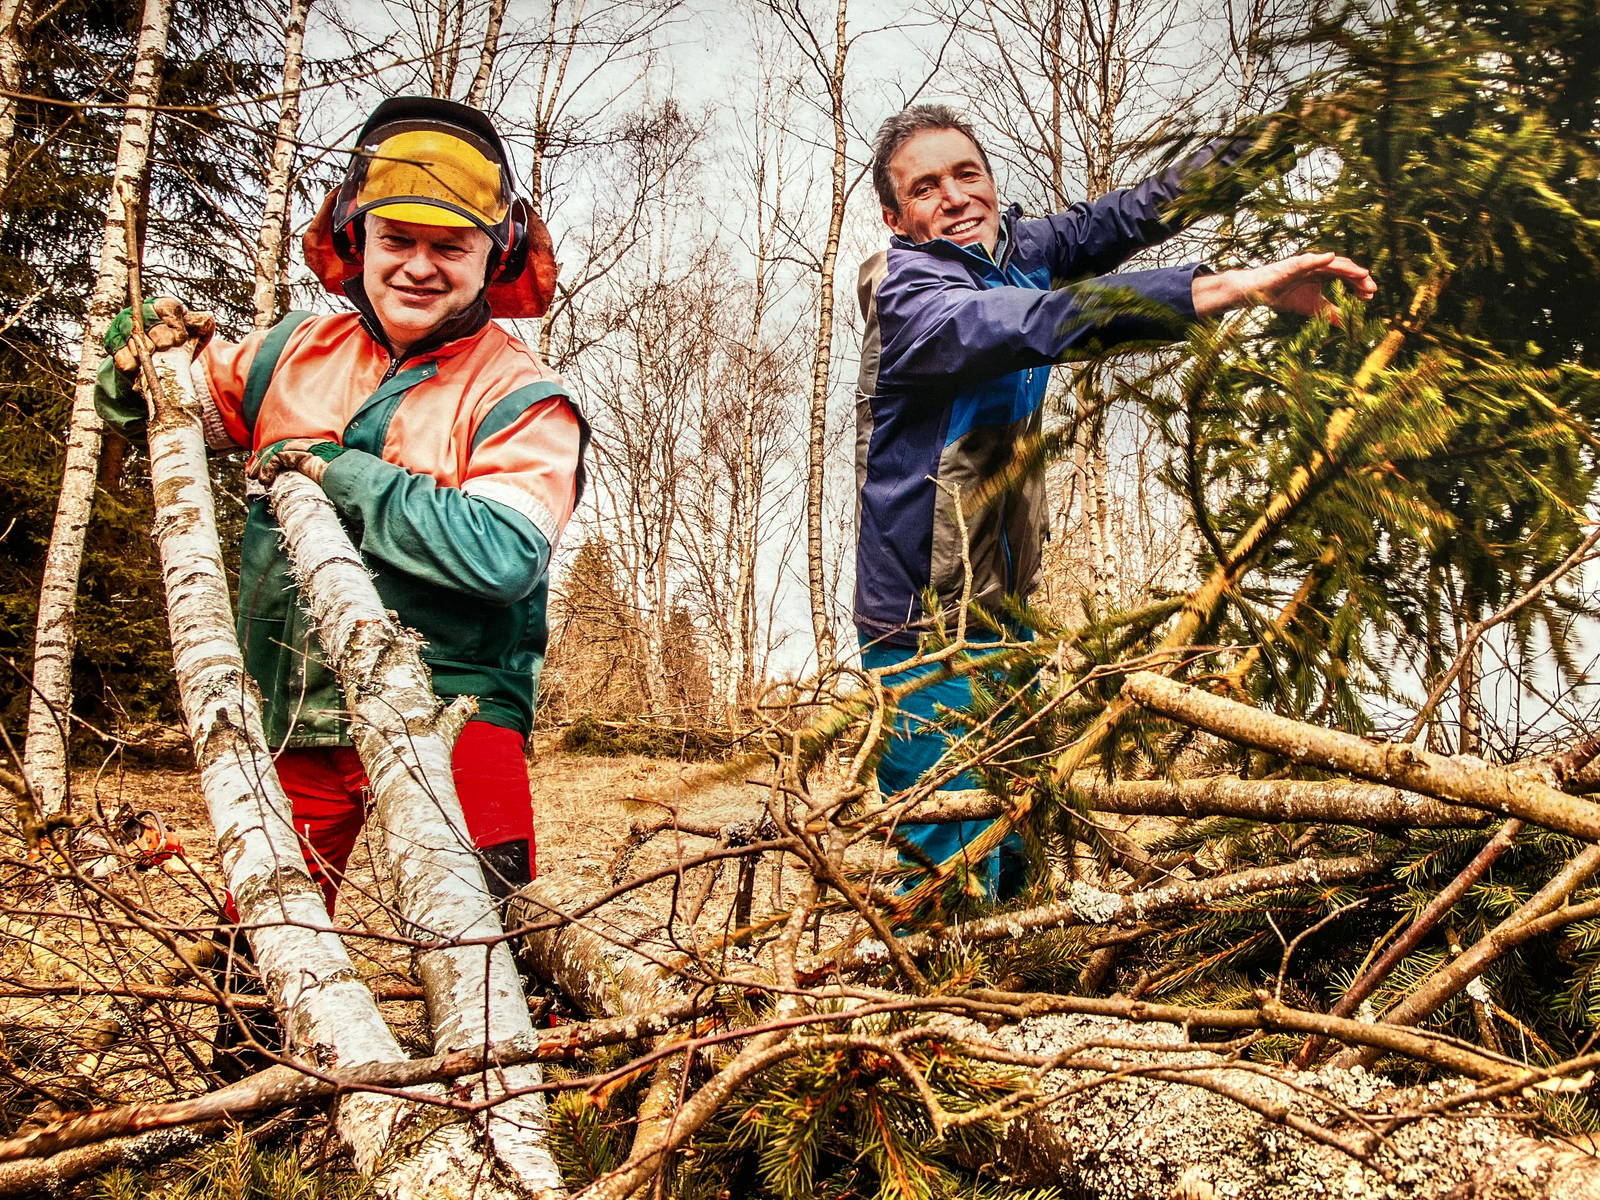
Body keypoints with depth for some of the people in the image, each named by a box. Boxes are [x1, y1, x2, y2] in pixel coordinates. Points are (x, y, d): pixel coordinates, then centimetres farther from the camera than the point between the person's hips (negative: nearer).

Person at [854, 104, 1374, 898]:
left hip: (1000, 607, 9)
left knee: (1011, 854, 19)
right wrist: (1237, 286, -46)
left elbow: (1119, 217, 14)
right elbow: (1052, 319, -38)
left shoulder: (1009, 252, 5)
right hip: (928, 631, -8)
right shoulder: (911, 297, -21)